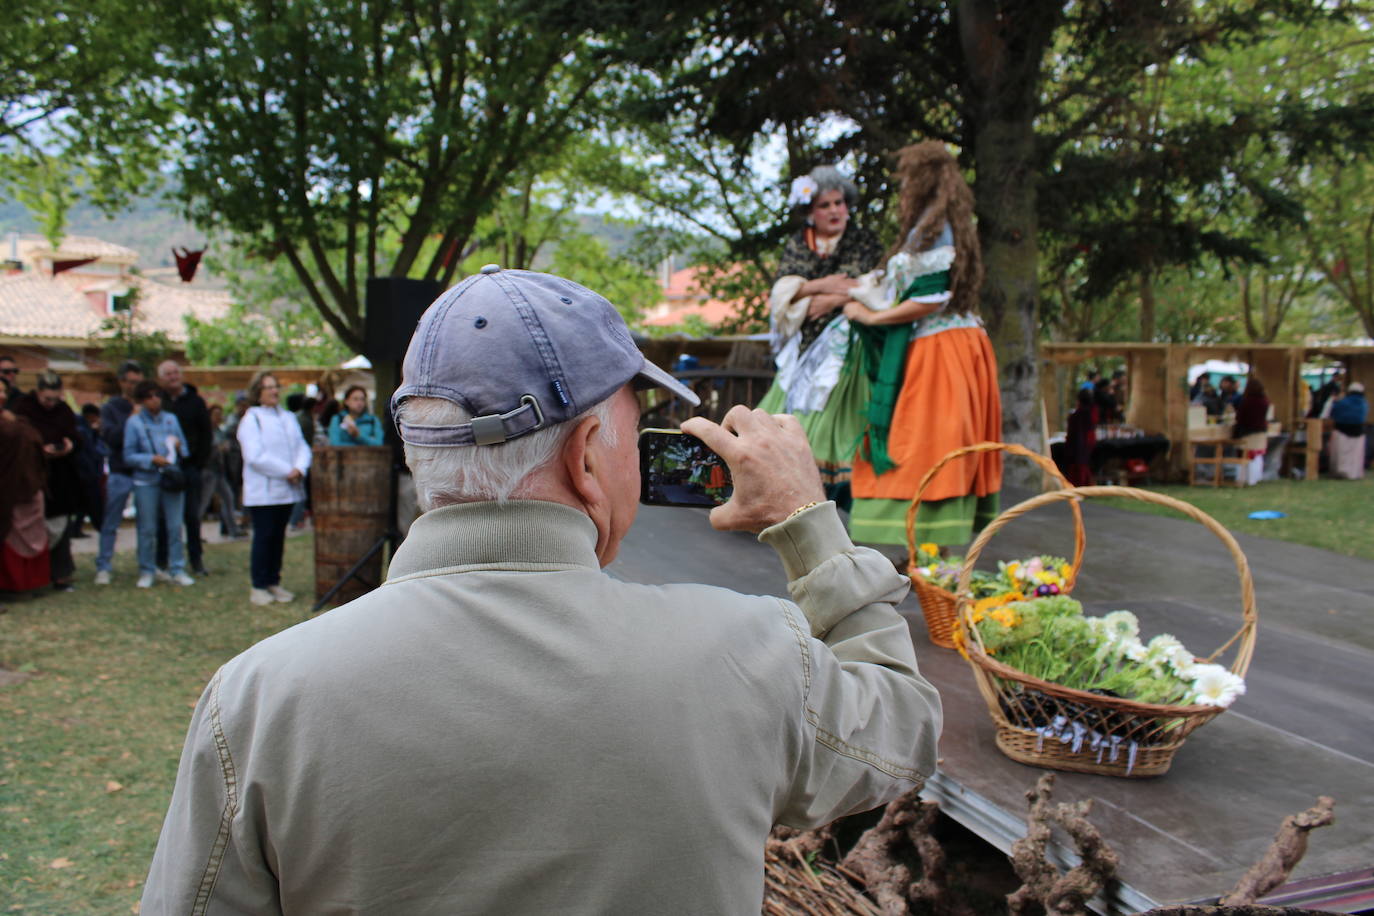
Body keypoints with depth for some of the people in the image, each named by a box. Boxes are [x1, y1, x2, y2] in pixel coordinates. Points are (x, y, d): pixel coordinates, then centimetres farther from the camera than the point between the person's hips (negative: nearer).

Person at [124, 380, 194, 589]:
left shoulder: (171, 419, 9)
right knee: (147, 529, 3)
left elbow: (185, 450, 11)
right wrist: (152, 459, -16)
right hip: (146, 481, -2)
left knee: (175, 527, 2)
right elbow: (129, 456, -2)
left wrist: (178, 447, -11)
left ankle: (177, 570, 9)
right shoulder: (134, 422, 1)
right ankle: (147, 572, 14)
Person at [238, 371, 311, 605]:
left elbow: (302, 447, 10)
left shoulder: (289, 418, 15)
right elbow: (255, 456, -14)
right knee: (263, 537, -3)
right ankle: (258, 587, 4)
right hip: (262, 491, -6)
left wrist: (300, 469, -10)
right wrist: (286, 472, -15)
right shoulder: (251, 419, -5)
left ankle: (274, 583, 17)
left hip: (287, 490, 6)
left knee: (278, 537, 10)